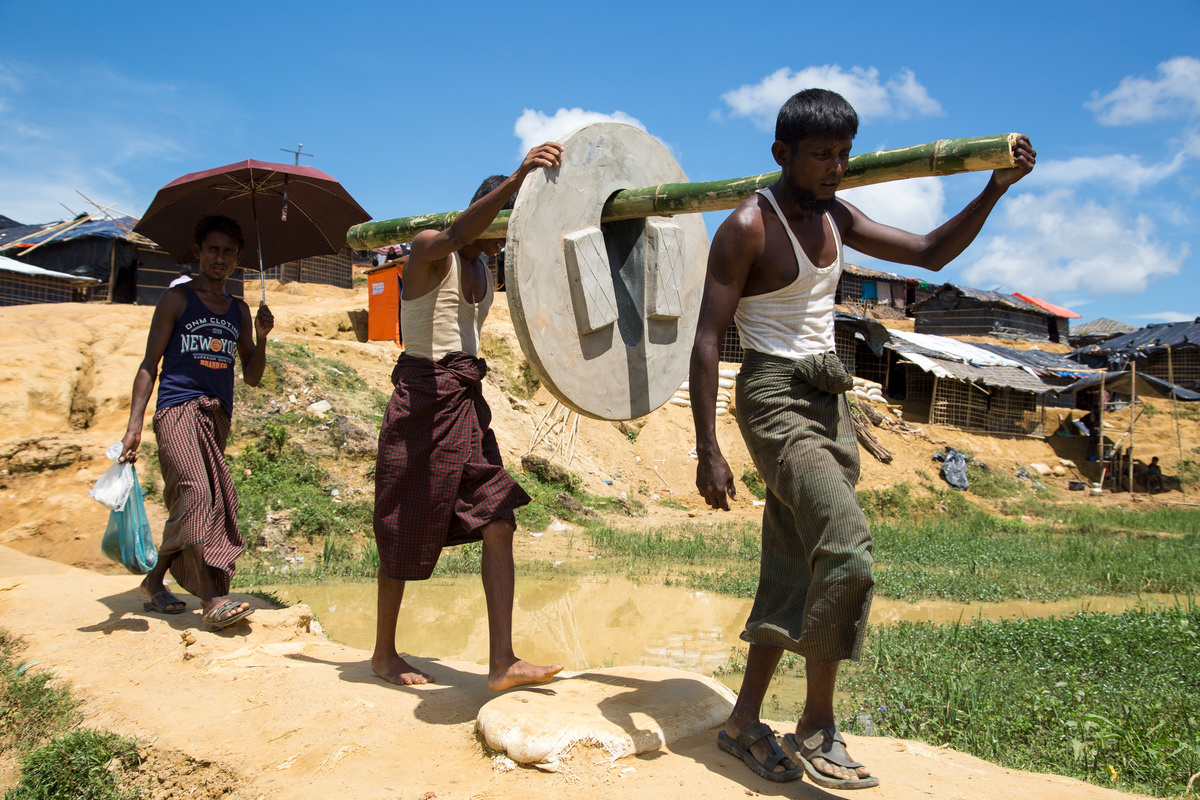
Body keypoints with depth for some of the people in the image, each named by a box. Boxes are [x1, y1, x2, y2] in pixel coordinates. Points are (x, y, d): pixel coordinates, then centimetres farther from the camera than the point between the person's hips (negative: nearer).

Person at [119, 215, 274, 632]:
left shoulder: (240, 310, 20)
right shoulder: (176, 300, 7)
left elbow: (252, 377, 18)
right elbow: (149, 364, 4)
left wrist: (261, 338, -1)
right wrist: (134, 425, -6)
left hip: (218, 417, 5)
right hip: (178, 408, -5)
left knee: (188, 506, 3)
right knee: (195, 492, -21)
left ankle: (154, 581, 24)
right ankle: (212, 600, -26)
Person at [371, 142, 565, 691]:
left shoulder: (485, 268, 15)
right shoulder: (429, 249, -10)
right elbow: (457, 234, -31)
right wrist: (516, 179, -46)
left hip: (468, 401, 7)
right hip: (423, 398, -7)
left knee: (498, 522, -5)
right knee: (406, 533, 4)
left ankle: (502, 663, -3)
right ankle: (384, 654, 23)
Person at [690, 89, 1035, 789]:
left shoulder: (836, 217, 13)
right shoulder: (748, 228, -10)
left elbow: (932, 253, 17)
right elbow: (707, 339, -13)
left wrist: (995, 190, 1)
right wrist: (708, 452, -19)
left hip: (830, 403, 8)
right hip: (775, 398, -8)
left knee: (796, 574, 7)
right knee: (848, 548, -21)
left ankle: (745, 722, 19)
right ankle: (819, 726, -4)